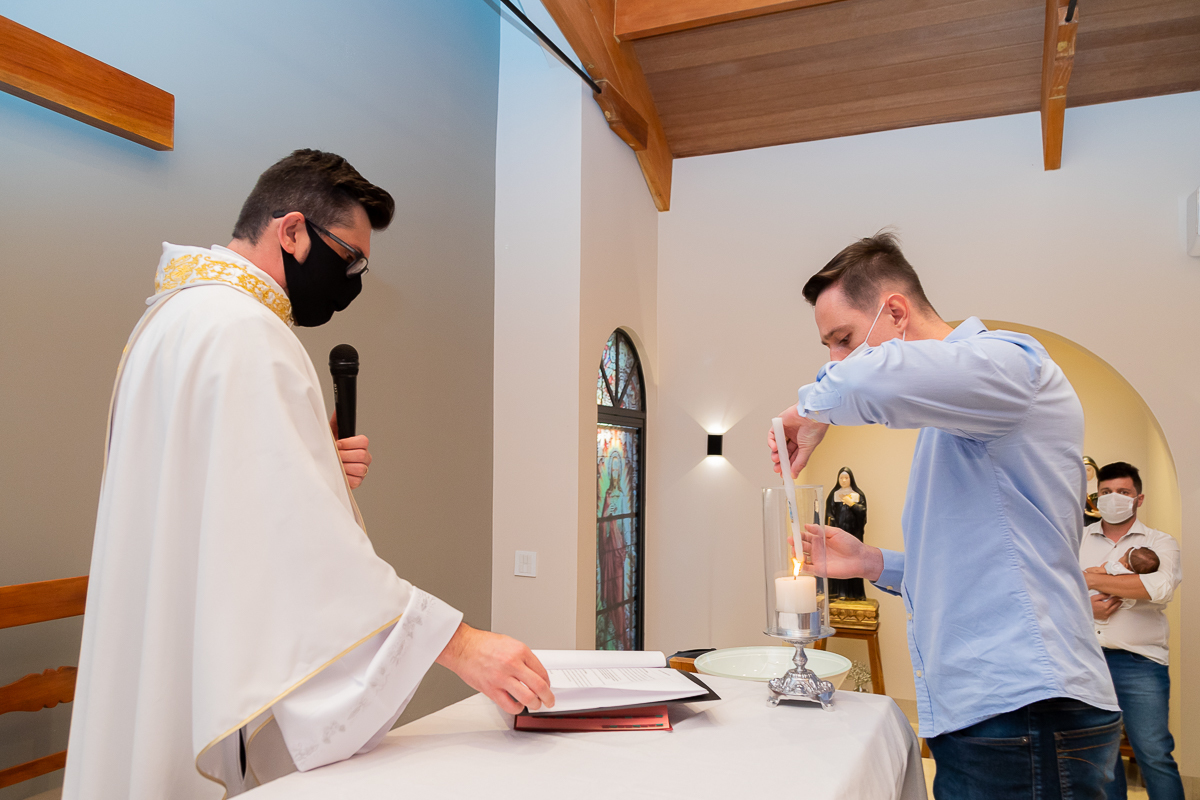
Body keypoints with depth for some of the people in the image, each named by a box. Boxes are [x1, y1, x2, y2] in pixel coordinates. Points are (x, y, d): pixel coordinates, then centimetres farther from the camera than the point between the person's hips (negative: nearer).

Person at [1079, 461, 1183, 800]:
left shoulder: (1159, 543, 1)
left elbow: (1161, 587, -19)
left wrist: (1091, 579, -16)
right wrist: (1083, 606, -12)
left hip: (1139, 662, -3)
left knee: (1155, 755, -2)